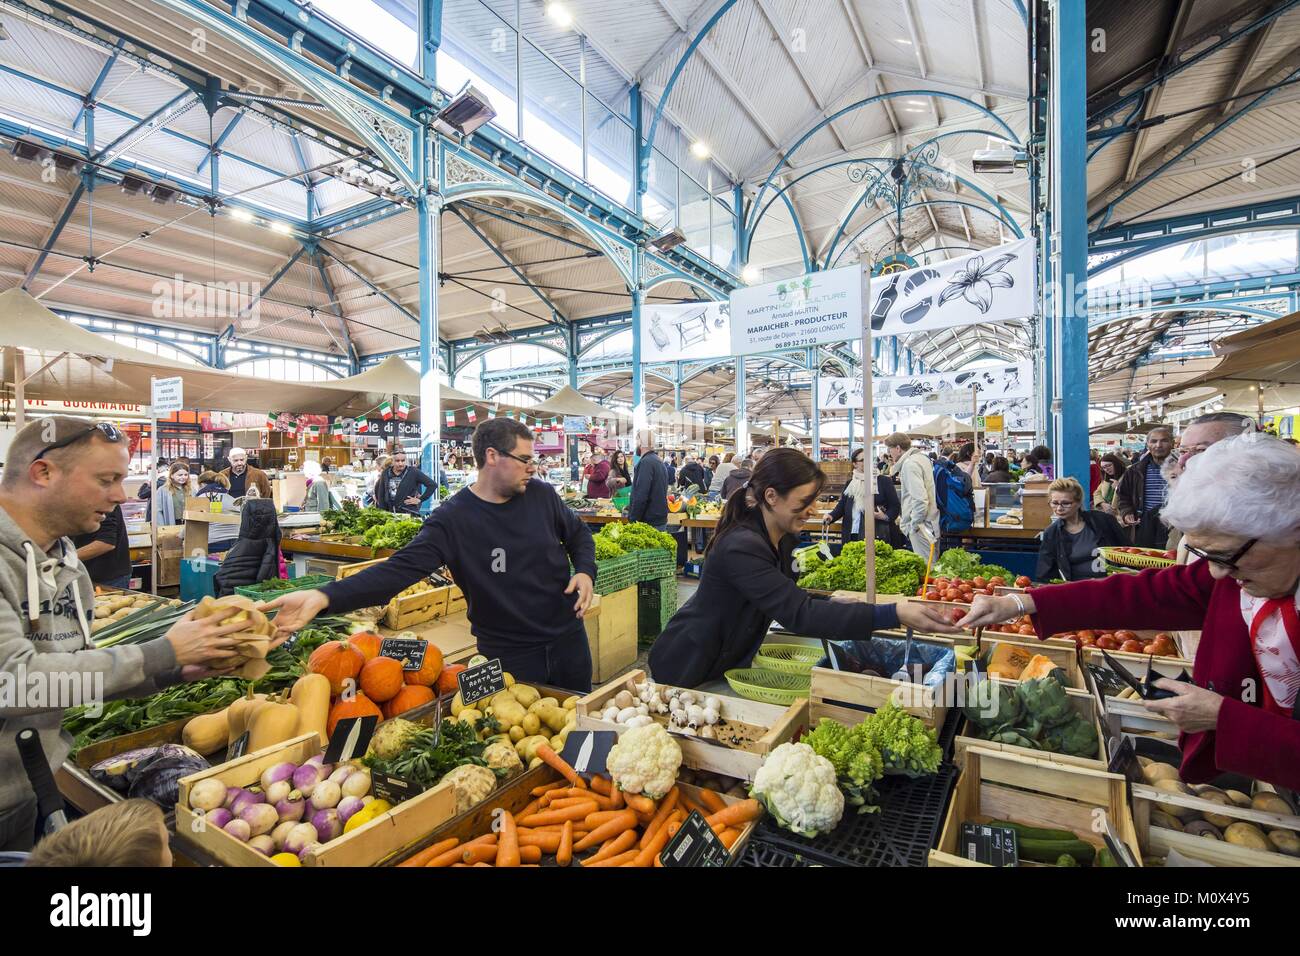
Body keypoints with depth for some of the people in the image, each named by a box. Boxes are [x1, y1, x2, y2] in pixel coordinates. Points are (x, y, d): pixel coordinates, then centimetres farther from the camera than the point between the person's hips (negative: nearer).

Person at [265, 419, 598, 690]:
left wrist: (585, 571, -9)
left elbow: (578, 533, 10)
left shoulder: (542, 495, -4)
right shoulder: (452, 519, -15)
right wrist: (324, 597, -36)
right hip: (508, 655, -3)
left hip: (568, 641, 4)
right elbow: (402, 567, -24)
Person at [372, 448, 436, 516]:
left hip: (409, 513, -4)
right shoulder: (385, 473, 8)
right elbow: (381, 494, 14)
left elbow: (431, 484, -5)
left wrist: (420, 499, -6)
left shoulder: (413, 472, -4)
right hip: (390, 513, 4)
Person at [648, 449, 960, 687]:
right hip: (689, 672, -8)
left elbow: (788, 600, 7)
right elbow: (799, 614, -38)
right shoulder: (741, 547, -33)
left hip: (729, 663, 8)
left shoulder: (783, 539, -3)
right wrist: (894, 614, -42)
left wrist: (833, 603, -11)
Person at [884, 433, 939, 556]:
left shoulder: (909, 464, -16)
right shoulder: (921, 457, 13)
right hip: (931, 522, 10)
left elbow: (920, 499, -23)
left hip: (921, 527, -10)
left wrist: (913, 525, -16)